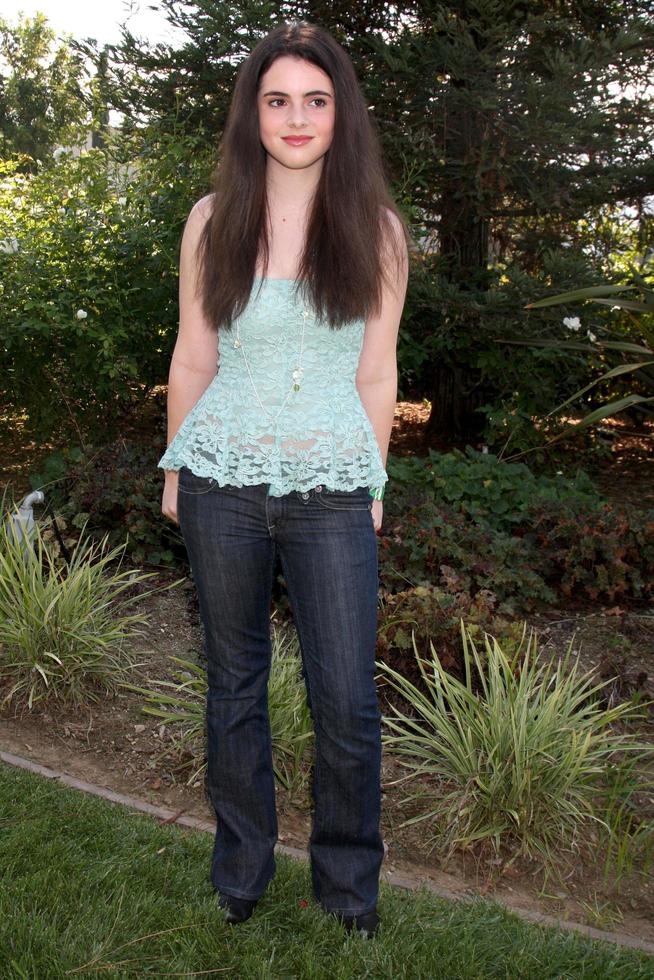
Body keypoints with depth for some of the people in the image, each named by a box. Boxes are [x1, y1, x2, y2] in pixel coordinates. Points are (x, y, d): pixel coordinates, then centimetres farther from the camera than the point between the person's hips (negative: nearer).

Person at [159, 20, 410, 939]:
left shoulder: (377, 228, 1)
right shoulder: (213, 220, 2)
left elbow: (376, 368, 5)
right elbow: (193, 357, 7)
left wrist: (371, 483, 6)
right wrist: (176, 467, 8)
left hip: (332, 490, -1)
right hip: (224, 481, 1)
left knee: (347, 700, 0)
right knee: (234, 681, 13)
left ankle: (349, 878, 26)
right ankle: (241, 865, 33)